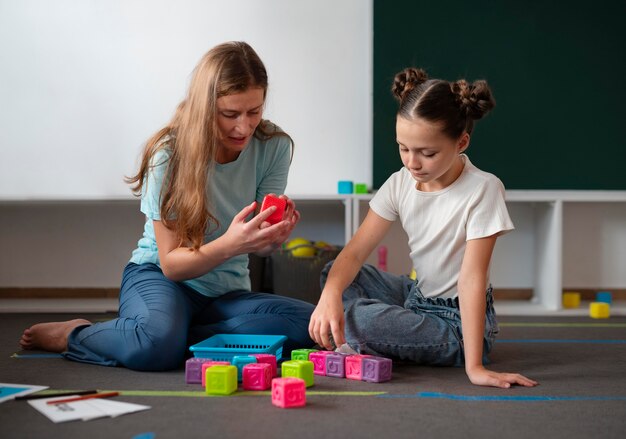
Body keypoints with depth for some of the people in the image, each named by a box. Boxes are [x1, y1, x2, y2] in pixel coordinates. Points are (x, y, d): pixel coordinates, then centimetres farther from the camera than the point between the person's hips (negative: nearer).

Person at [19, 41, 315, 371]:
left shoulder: (274, 147, -9)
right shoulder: (169, 154, -17)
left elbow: (258, 246, -7)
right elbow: (171, 263, -17)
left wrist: (274, 236, -33)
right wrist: (230, 244, -37)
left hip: (227, 292, 4)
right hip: (159, 275, -4)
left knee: (313, 324, -26)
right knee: (157, 344, -39)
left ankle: (180, 336, -17)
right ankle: (73, 335, -6)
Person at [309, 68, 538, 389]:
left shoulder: (482, 189, -21)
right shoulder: (400, 184, -4)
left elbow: (472, 277, -26)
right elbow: (355, 252, -9)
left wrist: (474, 366, -28)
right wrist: (330, 295, -31)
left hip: (458, 324, -7)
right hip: (418, 296, 7)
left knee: (354, 319, -26)